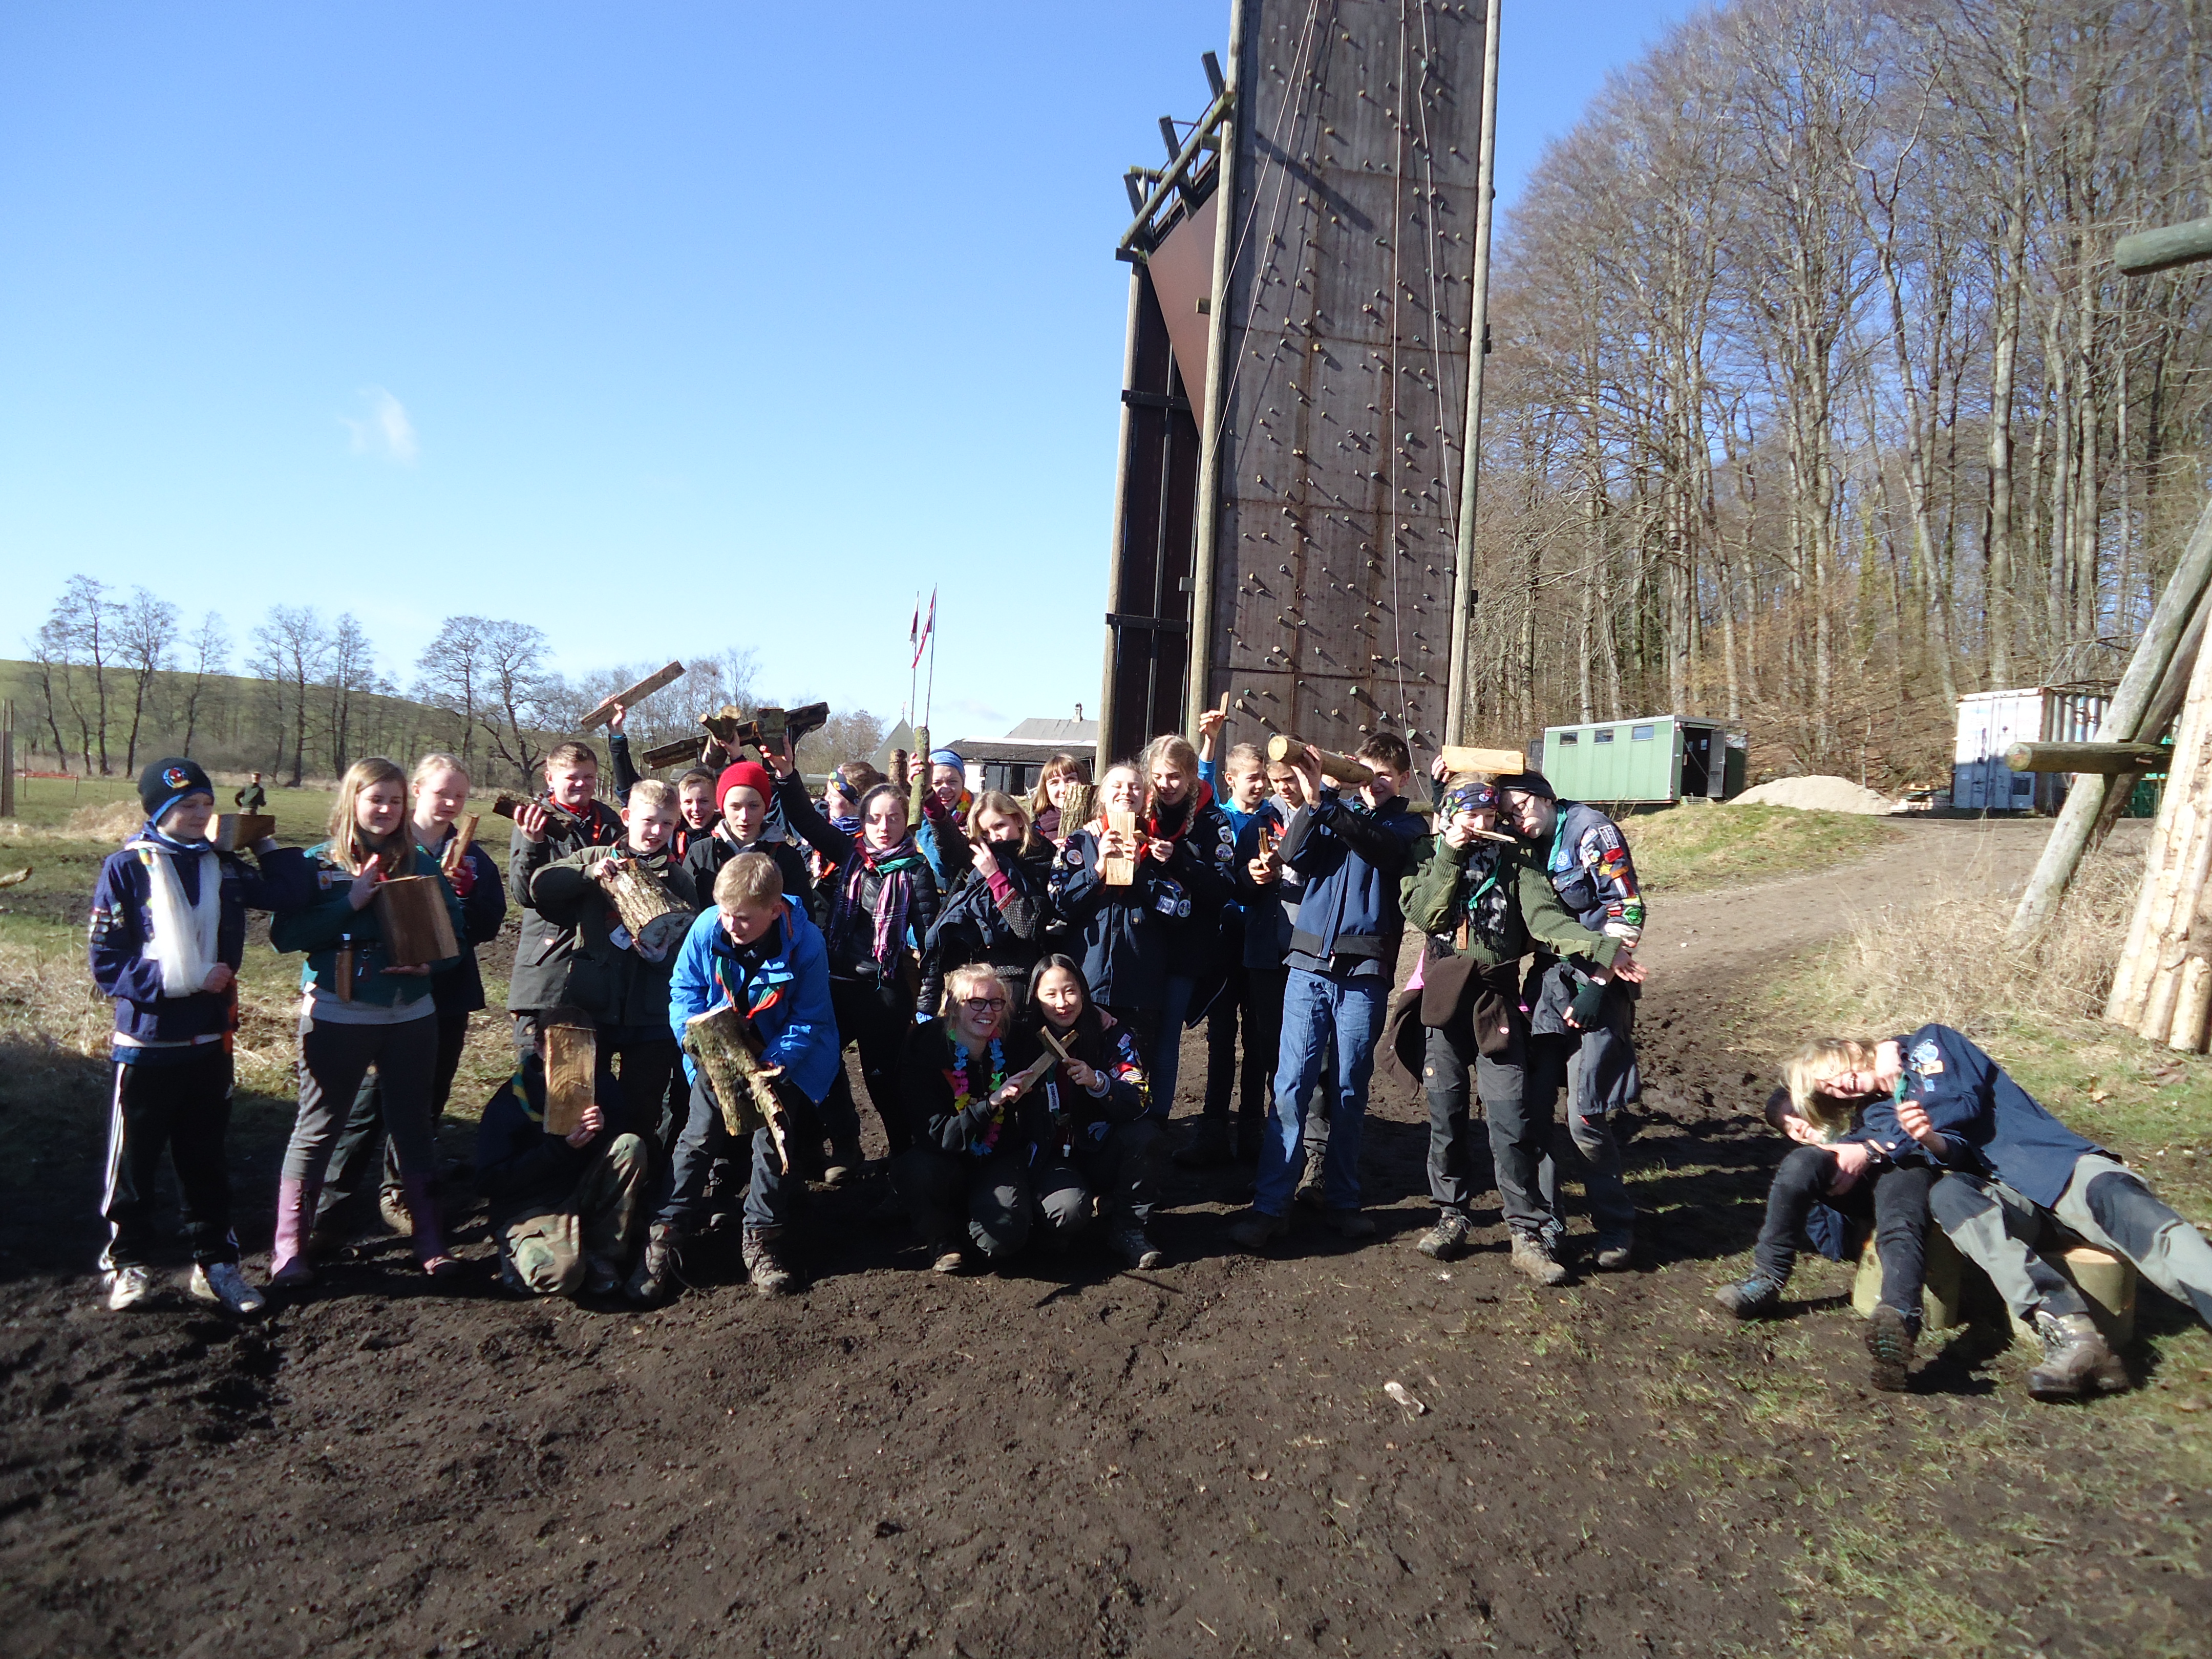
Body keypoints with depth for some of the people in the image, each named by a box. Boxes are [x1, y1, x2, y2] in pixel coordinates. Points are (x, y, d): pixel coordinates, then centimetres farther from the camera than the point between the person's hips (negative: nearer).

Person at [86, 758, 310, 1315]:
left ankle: (215, 1263, 23)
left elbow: (295, 892, -3)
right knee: (134, 1160, 9)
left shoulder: (223, 867, 5)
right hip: (146, 1043, -4)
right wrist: (185, 978, -18)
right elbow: (106, 963, -11)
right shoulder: (127, 868, -7)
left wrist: (263, 840, -1)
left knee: (207, 1158, 14)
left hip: (210, 1041, 4)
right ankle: (128, 1263, 26)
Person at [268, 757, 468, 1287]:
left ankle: (429, 1240, 22)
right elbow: (284, 934, -11)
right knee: (316, 1129, 6)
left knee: (414, 1126, 11)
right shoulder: (319, 863, -2)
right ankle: (289, 1248, 17)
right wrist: (349, 904, -19)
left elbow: (454, 929, 7)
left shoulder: (421, 864, 5)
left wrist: (430, 963, -13)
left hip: (410, 1017, 3)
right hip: (336, 1017, -3)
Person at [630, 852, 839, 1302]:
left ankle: (762, 1240, 2)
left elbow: (810, 1019, -14)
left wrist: (776, 1061, -29)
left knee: (773, 1139, -13)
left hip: (780, 1058, -1)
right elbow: (683, 990, -3)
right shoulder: (707, 928, -17)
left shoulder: (805, 943, -22)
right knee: (699, 1136, -11)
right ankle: (664, 1237, -5)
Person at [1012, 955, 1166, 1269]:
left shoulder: (1112, 1035, -4)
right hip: (1051, 1158, -2)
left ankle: (1128, 1230, -8)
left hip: (1103, 1154, 2)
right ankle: (1058, 1228, 6)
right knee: (1069, 1210, -34)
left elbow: (1138, 1103, -16)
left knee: (1146, 1134, -28)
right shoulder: (1022, 1040, -5)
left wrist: (1098, 1082, -31)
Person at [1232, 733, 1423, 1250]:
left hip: (1365, 972, -1)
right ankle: (1270, 1204, -1)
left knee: (1350, 1089, 6)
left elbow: (1375, 843, -15)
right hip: (1310, 962, 1)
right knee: (1291, 1082, -4)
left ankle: (1341, 1198, 19)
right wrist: (1310, 802, -18)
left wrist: (1321, 800, -27)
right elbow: (1294, 854, -3)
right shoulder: (1335, 814, 15)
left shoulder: (1407, 827, 8)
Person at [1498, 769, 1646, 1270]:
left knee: (1585, 1116, -8)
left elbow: (1627, 912, -12)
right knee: (1533, 1108, 2)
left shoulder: (1592, 830, -6)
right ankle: (1546, 1225, 14)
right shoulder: (1531, 847, 13)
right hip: (1546, 985, 6)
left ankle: (1617, 1227, 12)